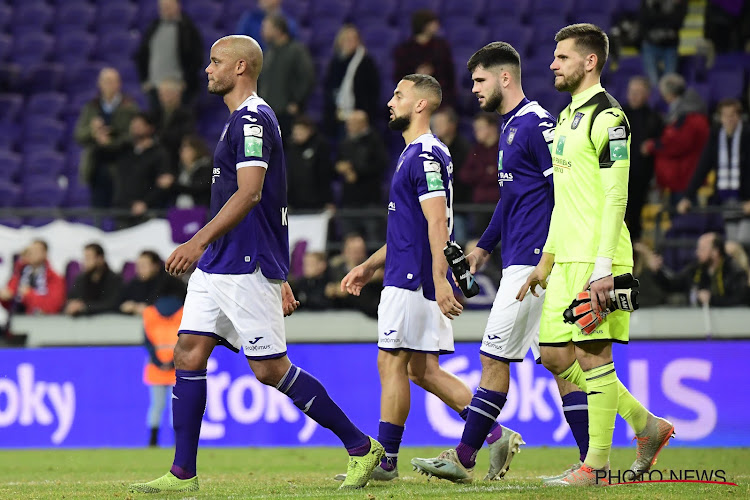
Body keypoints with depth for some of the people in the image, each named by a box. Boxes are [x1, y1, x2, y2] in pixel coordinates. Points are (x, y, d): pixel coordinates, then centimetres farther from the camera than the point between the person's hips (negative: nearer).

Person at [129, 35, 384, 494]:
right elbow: (273, 205, 22)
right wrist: (281, 278, 23)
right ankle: (183, 474, 3)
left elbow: (249, 193, -23)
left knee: (271, 369, -7)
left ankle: (362, 447, 2)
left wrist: (200, 241, -30)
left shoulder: (252, 119, -12)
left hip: (246, 267, -10)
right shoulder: (243, 120, 19)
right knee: (189, 354, 2)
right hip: (217, 266, 10)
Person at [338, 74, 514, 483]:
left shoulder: (425, 155, -13)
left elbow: (437, 224, -21)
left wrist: (439, 281, -27)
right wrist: (369, 266, 27)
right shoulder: (417, 153, 19)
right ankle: (495, 435, 8)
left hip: (413, 280, -10)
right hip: (407, 277, 10)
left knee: (392, 364, -5)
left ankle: (385, 459, -1)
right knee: (422, 370, 10)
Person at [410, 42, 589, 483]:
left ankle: (465, 458, -1)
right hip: (523, 264, 10)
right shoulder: (512, 127, 19)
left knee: (495, 359, -5)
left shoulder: (536, 124, -12)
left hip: (533, 264, -10)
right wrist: (485, 247, 37)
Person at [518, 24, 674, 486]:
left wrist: (603, 267, -21)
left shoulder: (607, 117, -11)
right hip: (568, 259, 10)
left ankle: (597, 464, 0)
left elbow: (615, 198, -16)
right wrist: (547, 260, 23)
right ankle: (647, 425, 18)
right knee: (555, 356, 7)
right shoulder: (568, 117, 19)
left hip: (598, 259, -10)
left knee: (593, 354, -6)